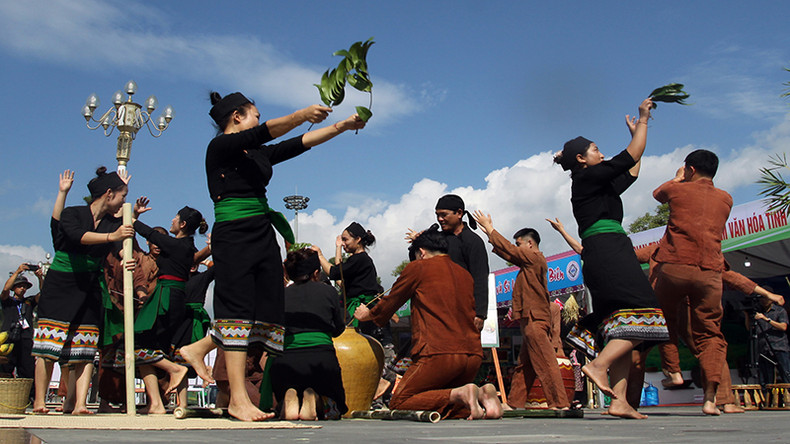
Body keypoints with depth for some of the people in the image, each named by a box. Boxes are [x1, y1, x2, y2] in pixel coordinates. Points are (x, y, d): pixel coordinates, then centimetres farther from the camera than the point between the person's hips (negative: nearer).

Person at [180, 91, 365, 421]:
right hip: (233, 233, -8)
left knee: (266, 310, 2)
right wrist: (301, 116, -27)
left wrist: (343, 126, 13)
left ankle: (199, 348, 19)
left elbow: (302, 143, 18)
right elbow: (262, 134, -18)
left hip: (264, 233, 8)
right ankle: (238, 400, -9)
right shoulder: (220, 146, -2)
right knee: (238, 309, -11)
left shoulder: (260, 154, 20)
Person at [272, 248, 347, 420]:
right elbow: (339, 329, 20)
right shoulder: (328, 291, 10)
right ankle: (315, 399, -11)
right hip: (323, 359, -1)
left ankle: (289, 400, -10)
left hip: (285, 360, 1)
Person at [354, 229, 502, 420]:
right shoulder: (466, 274, 21)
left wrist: (367, 314, 37)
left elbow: (389, 303, 16)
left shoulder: (418, 268, 5)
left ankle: (461, 394, -19)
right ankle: (482, 393, -8)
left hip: (439, 352, -7)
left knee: (399, 403, 1)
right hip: (473, 354, 7)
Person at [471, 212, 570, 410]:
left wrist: (489, 229, 5)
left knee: (545, 363, -13)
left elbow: (508, 250, -5)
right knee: (524, 366, 11)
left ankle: (560, 403, -16)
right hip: (531, 321, 10)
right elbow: (509, 254, 26)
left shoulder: (534, 258, -6)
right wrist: (490, 233, 27)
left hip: (535, 321, -10)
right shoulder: (530, 262, 22)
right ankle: (515, 403, 14)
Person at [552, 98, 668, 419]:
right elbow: (631, 156, 0)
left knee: (623, 327, 0)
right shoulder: (588, 177, 0)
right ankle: (598, 365, -25)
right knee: (642, 317, -17)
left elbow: (631, 172, 38)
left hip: (601, 256, 10)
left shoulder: (598, 185, 27)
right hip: (607, 248, -10)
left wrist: (636, 133, 43)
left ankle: (619, 401, -8)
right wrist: (643, 121, 12)